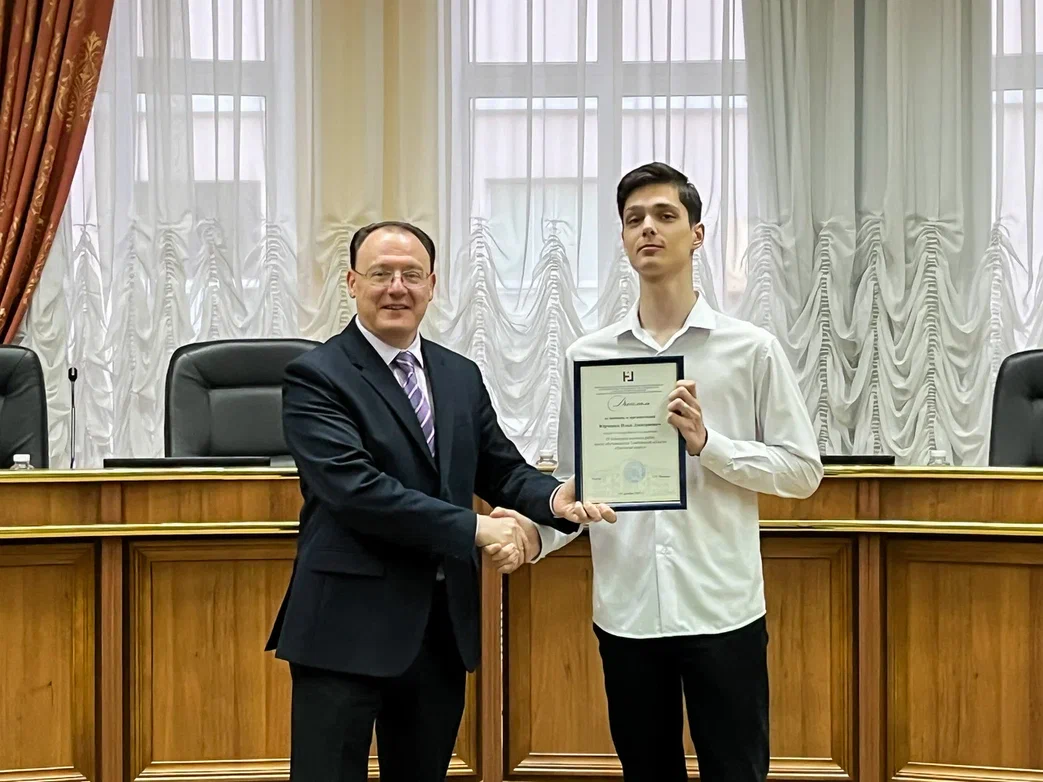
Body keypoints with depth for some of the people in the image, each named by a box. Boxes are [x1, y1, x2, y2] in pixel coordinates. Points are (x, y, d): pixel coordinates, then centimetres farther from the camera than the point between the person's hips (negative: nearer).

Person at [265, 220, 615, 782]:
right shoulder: (316, 377, -9)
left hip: (442, 626, 6)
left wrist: (555, 498, -11)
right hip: (350, 626, -6)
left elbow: (501, 469, 12)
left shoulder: (462, 377, 12)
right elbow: (354, 487, -21)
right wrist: (473, 528, -22)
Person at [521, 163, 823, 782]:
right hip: (625, 613, 2)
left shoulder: (752, 349, -1)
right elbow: (576, 481, 5)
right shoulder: (586, 356, 4)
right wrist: (537, 533, -14)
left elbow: (803, 469, -2)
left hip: (723, 612, -2)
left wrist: (708, 444, -14)